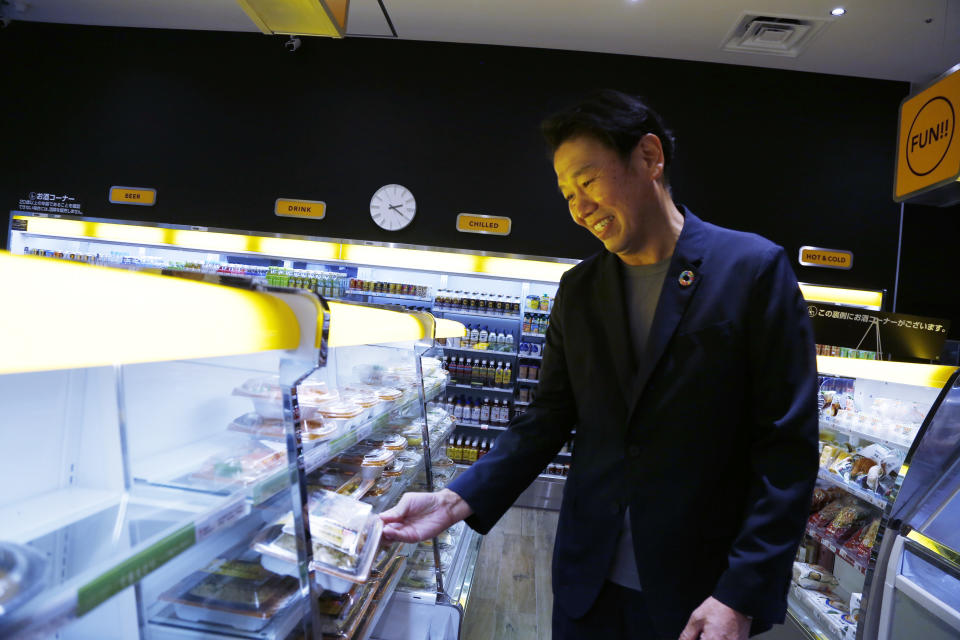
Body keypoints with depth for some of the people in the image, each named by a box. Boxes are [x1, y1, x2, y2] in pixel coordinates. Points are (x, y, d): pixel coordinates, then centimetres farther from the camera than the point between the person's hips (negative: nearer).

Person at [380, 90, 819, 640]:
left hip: (701, 593, -3)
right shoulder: (578, 291, 4)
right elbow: (549, 419, 4)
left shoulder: (755, 269, -9)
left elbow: (788, 446, -11)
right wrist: (458, 500, -8)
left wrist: (742, 596, -14)